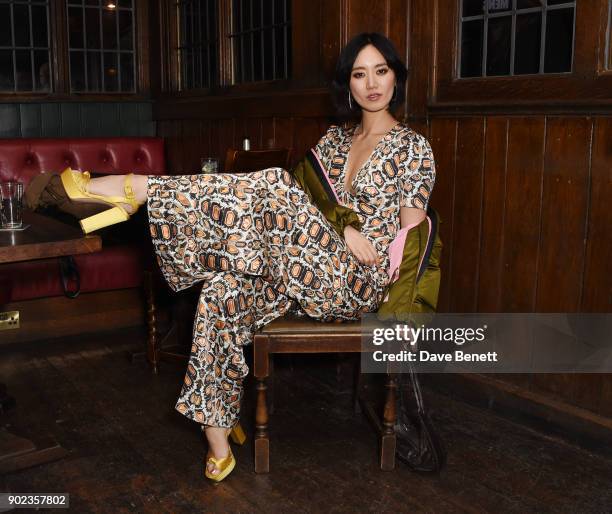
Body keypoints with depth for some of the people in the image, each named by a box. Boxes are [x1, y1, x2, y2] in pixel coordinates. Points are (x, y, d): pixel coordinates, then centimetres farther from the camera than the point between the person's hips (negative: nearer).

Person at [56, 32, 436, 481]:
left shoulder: (414, 147, 0)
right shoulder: (335, 139, 17)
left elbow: (411, 237, -5)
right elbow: (310, 206, 11)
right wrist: (343, 230, -9)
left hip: (360, 285, -6)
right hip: (311, 273, 6)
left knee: (276, 184, -27)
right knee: (223, 289, -21)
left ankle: (134, 188, -21)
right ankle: (218, 429, -13)